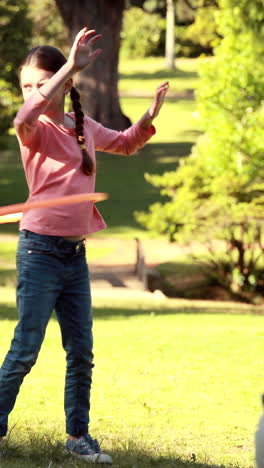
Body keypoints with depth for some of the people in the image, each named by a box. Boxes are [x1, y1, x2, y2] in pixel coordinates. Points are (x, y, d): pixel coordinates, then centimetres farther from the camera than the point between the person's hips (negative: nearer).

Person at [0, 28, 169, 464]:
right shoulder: (36, 129, -9)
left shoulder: (85, 127, 10)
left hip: (76, 253, 6)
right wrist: (70, 66, -39)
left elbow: (125, 143, 30)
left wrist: (149, 117, 8)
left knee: (82, 351, 8)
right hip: (40, 250, -6)